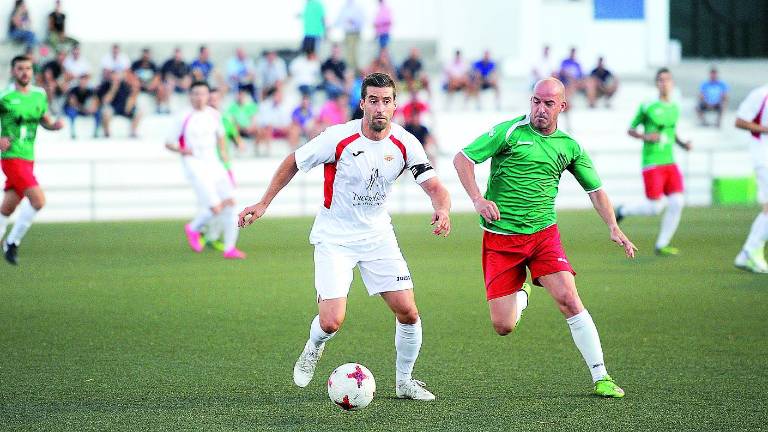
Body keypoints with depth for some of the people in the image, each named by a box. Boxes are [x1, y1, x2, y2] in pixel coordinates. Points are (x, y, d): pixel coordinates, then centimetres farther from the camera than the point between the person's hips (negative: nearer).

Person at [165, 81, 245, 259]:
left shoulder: (214, 115, 9)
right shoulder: (184, 118, -7)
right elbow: (168, 143, -1)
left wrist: (223, 151, 12)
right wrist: (182, 150, -19)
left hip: (213, 163, 6)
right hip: (194, 166, -6)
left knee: (230, 202, -4)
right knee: (216, 208, -16)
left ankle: (229, 248, 6)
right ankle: (193, 228, 14)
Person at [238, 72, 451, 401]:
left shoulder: (404, 144, -10)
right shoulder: (339, 138, -18)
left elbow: (433, 186, -12)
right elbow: (293, 163, -4)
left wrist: (442, 210, -35)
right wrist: (263, 204, -5)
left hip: (378, 235, 3)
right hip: (334, 237, -3)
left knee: (408, 313, -5)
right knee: (331, 322, -14)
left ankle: (404, 382, 18)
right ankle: (314, 348, 24)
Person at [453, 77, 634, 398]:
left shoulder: (569, 146, 6)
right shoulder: (510, 131, -7)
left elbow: (595, 189, 16)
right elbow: (462, 158, -6)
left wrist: (613, 228, 2)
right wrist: (477, 199, -19)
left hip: (543, 234, 2)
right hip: (499, 239, -2)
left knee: (569, 300, -18)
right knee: (503, 327, -5)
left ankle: (601, 378, -8)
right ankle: (520, 296, 32)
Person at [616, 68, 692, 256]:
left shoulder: (675, 108, 11)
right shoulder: (647, 107, -5)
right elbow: (630, 130, 2)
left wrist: (683, 144, 8)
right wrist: (645, 136, -16)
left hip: (670, 162, 6)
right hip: (652, 163, -5)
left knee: (677, 202, -8)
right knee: (655, 207, -10)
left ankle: (662, 245, 3)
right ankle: (623, 211, 19)